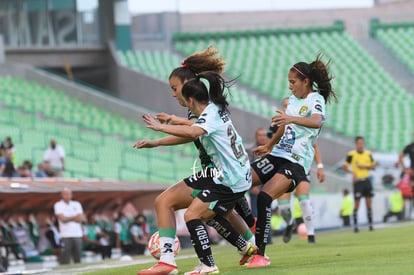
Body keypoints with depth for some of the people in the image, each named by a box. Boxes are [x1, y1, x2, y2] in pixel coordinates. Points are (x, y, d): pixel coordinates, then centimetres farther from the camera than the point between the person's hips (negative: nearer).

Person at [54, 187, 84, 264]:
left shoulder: (77, 204, 15)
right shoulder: (58, 205, 3)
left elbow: (81, 218, 2)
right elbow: (63, 219, -10)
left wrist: (68, 218, -6)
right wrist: (75, 217, -1)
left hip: (77, 235, 4)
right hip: (66, 236, -4)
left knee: (78, 260, 4)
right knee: (65, 261, -10)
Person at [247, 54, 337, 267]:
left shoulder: (315, 100, -9)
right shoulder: (292, 100, 14)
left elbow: (316, 122, -32)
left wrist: (291, 118, -48)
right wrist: (268, 146, 42)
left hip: (296, 162, -8)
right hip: (277, 155, 9)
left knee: (264, 197, -25)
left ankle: (261, 254, -21)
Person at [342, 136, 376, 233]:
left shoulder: (368, 154, 5)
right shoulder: (351, 154, -5)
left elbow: (373, 166, 11)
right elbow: (344, 167, -1)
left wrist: (364, 166, -7)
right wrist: (352, 172, -16)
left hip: (367, 180, 3)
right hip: (357, 181, -3)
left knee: (369, 203, 4)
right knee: (356, 204, -3)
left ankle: (370, 224, 10)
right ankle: (355, 226, 3)